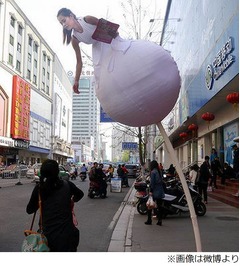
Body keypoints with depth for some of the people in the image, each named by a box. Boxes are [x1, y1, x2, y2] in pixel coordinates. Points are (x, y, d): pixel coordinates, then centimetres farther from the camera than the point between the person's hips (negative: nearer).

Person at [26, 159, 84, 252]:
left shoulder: (39, 188, -6)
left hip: (48, 235, 0)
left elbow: (29, 210, 7)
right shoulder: (67, 185, -3)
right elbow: (80, 194, 19)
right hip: (67, 233, 0)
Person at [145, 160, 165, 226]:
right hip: (160, 191, 6)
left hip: (154, 192, -6)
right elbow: (161, 181, 11)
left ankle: (149, 220, 9)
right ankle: (159, 221, 10)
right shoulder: (159, 172, 9)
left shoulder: (153, 172, -12)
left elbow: (152, 183, -15)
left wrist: (151, 191, -13)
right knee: (159, 206, 8)